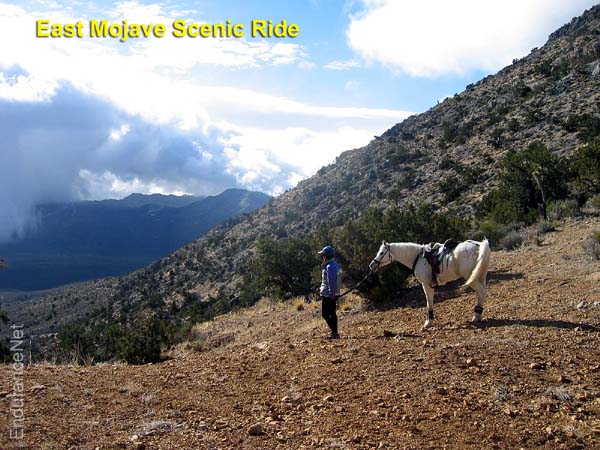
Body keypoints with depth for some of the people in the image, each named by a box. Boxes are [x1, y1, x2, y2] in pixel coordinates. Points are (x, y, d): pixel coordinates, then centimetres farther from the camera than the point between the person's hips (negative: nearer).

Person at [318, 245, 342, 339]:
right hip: (333, 294, 10)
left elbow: (331, 281, -24)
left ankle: (335, 333, -8)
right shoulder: (335, 265, 14)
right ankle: (334, 333, 18)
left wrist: (331, 294, -26)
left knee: (326, 314, -7)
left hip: (328, 295, -10)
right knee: (332, 314, 14)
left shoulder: (330, 266, -18)